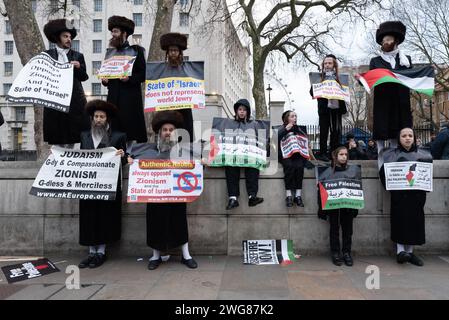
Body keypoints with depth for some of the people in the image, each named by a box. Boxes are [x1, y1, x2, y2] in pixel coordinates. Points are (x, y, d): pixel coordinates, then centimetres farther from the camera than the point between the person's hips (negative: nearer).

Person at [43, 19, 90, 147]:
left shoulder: (78, 56, 11)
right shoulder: (48, 55, 9)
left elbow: (84, 77, 6)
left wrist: (79, 67, -12)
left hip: (74, 99, 1)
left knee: (72, 135, 2)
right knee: (57, 139, 2)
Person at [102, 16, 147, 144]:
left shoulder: (136, 50, 4)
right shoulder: (110, 52, 19)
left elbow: (143, 74, -1)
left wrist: (129, 78, -17)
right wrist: (104, 79, 4)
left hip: (130, 96, -4)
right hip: (113, 96, 4)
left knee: (131, 130, -7)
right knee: (113, 129, -1)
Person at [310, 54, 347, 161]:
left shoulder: (339, 78, 11)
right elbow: (312, 92, 2)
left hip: (336, 107, 3)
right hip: (324, 108, -2)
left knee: (336, 132, 5)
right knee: (324, 131, 0)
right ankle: (322, 154, 3)